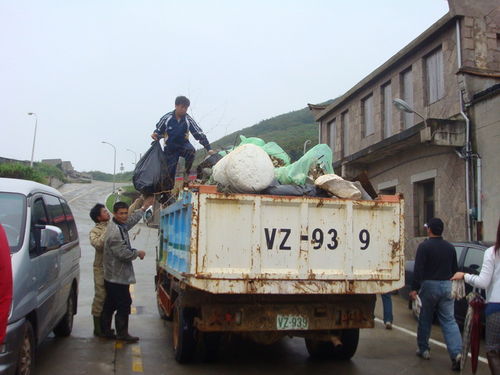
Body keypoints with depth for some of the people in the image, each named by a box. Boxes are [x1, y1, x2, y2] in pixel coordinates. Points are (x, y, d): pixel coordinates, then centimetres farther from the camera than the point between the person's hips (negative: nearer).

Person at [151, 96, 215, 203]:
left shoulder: (188, 120, -11)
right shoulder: (166, 118, -11)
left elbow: (199, 134, -11)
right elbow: (159, 131, 5)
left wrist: (208, 148, -17)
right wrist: (155, 135, -20)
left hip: (183, 145, 0)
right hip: (170, 149, 0)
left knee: (191, 150, -35)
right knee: (169, 171, -3)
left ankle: (187, 172, -12)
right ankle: (165, 195, 13)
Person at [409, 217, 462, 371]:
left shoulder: (424, 246, -9)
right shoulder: (450, 247, 8)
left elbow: (418, 269, -15)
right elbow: (455, 270, 14)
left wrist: (414, 288, -13)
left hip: (429, 285, -4)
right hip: (446, 286, 4)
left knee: (425, 319, 10)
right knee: (449, 320, 3)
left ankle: (424, 350, 21)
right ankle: (457, 353, -11)